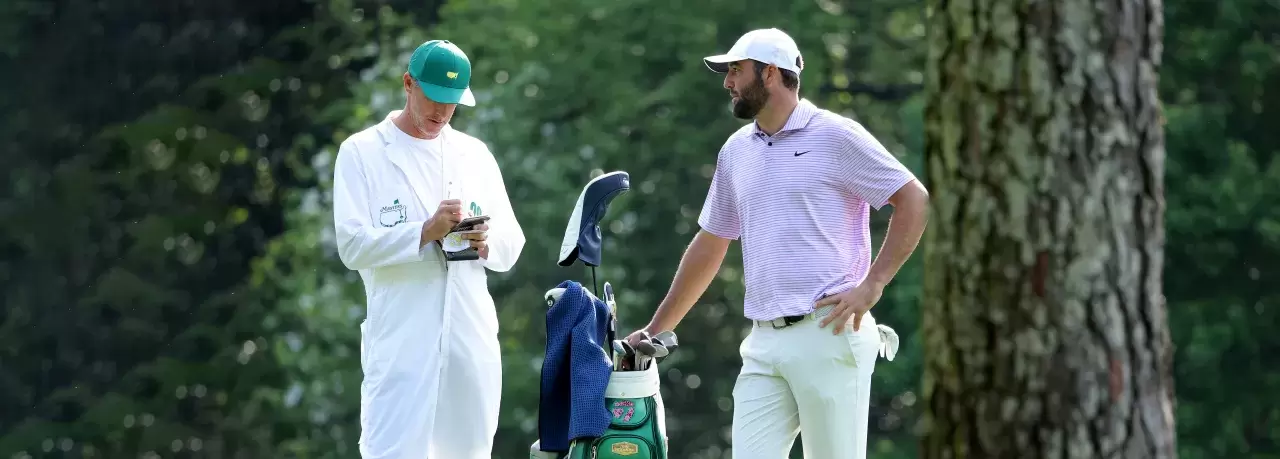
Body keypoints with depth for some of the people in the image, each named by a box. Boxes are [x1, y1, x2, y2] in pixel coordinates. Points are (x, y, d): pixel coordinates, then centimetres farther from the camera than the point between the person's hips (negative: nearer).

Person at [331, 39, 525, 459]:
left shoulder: (475, 154, 15)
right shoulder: (362, 152, 1)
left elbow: (511, 246, 14)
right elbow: (353, 246, -8)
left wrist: (486, 243, -10)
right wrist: (426, 231, -20)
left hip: (473, 340, 5)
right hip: (400, 341, -5)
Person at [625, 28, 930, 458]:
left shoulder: (835, 136, -3)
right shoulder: (735, 151, 16)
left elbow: (915, 200, -4)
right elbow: (710, 244, 25)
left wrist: (872, 285, -12)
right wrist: (655, 329, 25)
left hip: (828, 335, -6)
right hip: (763, 342, 6)